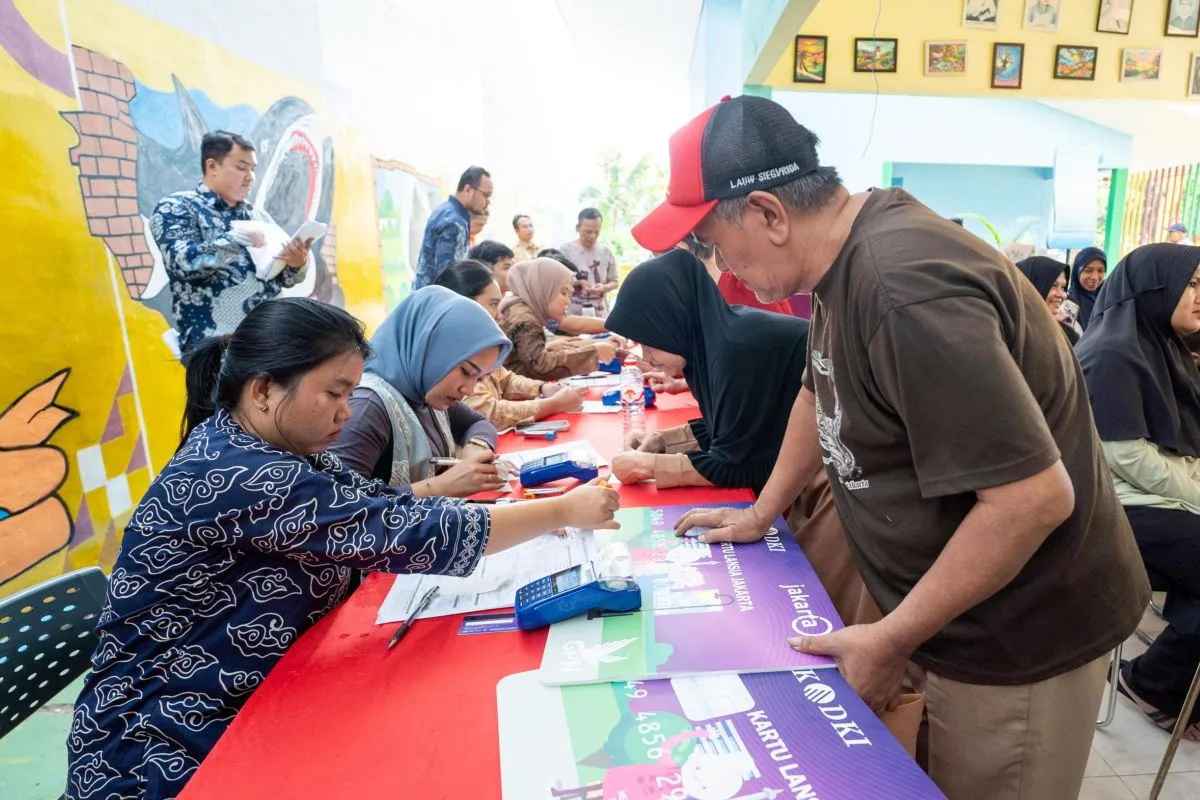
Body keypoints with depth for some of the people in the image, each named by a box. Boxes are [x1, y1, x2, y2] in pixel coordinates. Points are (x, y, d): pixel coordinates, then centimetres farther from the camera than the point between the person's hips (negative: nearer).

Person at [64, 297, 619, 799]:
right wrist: (562, 511, -21)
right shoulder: (234, 476, -28)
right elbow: (404, 535, -29)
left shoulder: (269, 449, -1)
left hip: (249, 705, 7)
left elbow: (382, 510, -1)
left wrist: (524, 517, -11)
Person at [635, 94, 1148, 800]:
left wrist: (891, 642, -22)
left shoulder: (905, 287, -31)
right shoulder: (845, 257, -1)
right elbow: (824, 391, 14)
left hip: (1021, 638, -8)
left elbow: (1035, 497, -31)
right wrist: (760, 514, 14)